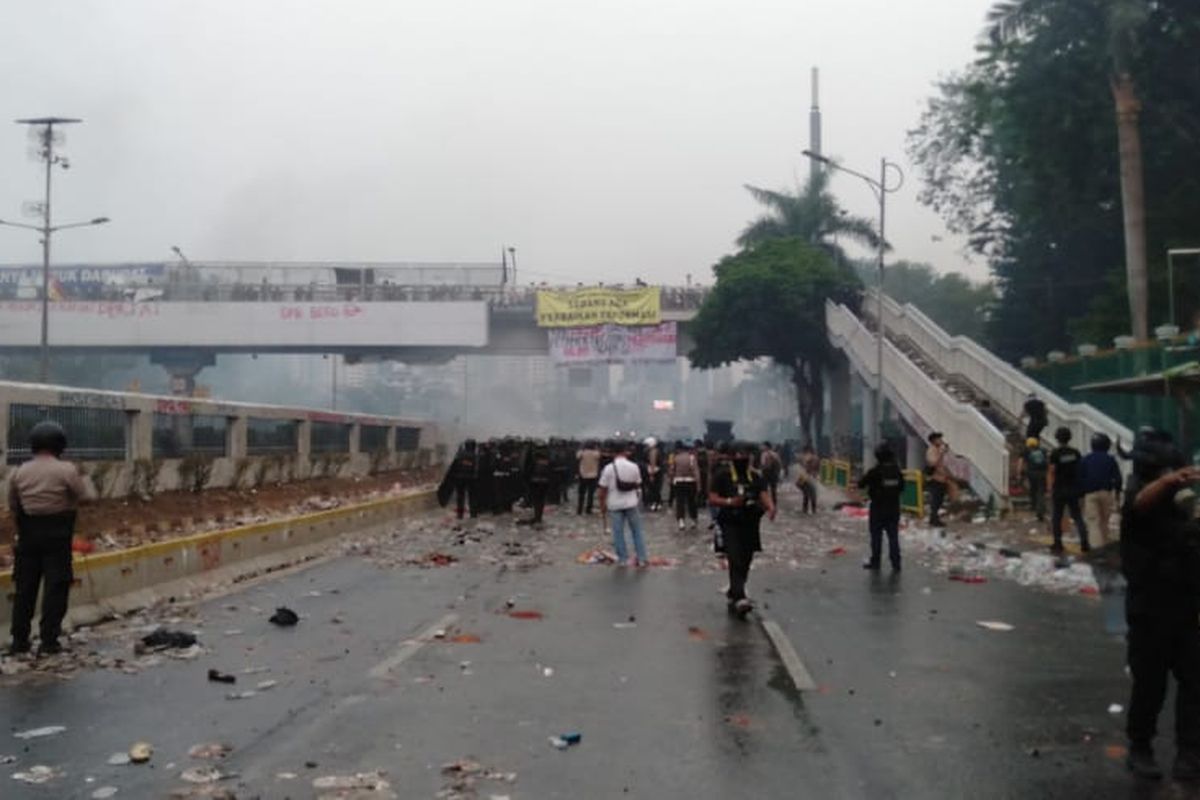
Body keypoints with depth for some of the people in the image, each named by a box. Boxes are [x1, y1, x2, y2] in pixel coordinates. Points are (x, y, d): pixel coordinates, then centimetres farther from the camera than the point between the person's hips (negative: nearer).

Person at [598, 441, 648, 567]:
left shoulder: (609, 468, -10)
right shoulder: (634, 467, -5)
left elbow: (603, 490, -7)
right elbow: (638, 485, 5)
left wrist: (602, 506, 5)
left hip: (616, 504, -2)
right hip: (631, 503, 2)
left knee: (618, 532, 8)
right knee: (636, 531, 12)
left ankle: (623, 559, 11)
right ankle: (641, 558, 14)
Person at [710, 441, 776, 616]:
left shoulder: (756, 476, 8)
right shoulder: (722, 475, -2)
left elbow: (764, 494, -4)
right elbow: (712, 499, -5)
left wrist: (770, 507, -26)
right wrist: (730, 502, -22)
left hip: (750, 524, 4)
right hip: (730, 524, -4)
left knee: (745, 562, 12)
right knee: (735, 561, -17)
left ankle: (733, 592, 31)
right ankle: (739, 598, -25)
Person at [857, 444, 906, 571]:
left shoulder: (875, 471, -17)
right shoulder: (897, 471, -4)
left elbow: (861, 484, -8)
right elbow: (902, 488, 8)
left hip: (878, 509, -3)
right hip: (894, 508, 3)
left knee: (876, 536, 9)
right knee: (893, 536, 8)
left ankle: (875, 562, 18)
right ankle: (896, 564, 7)